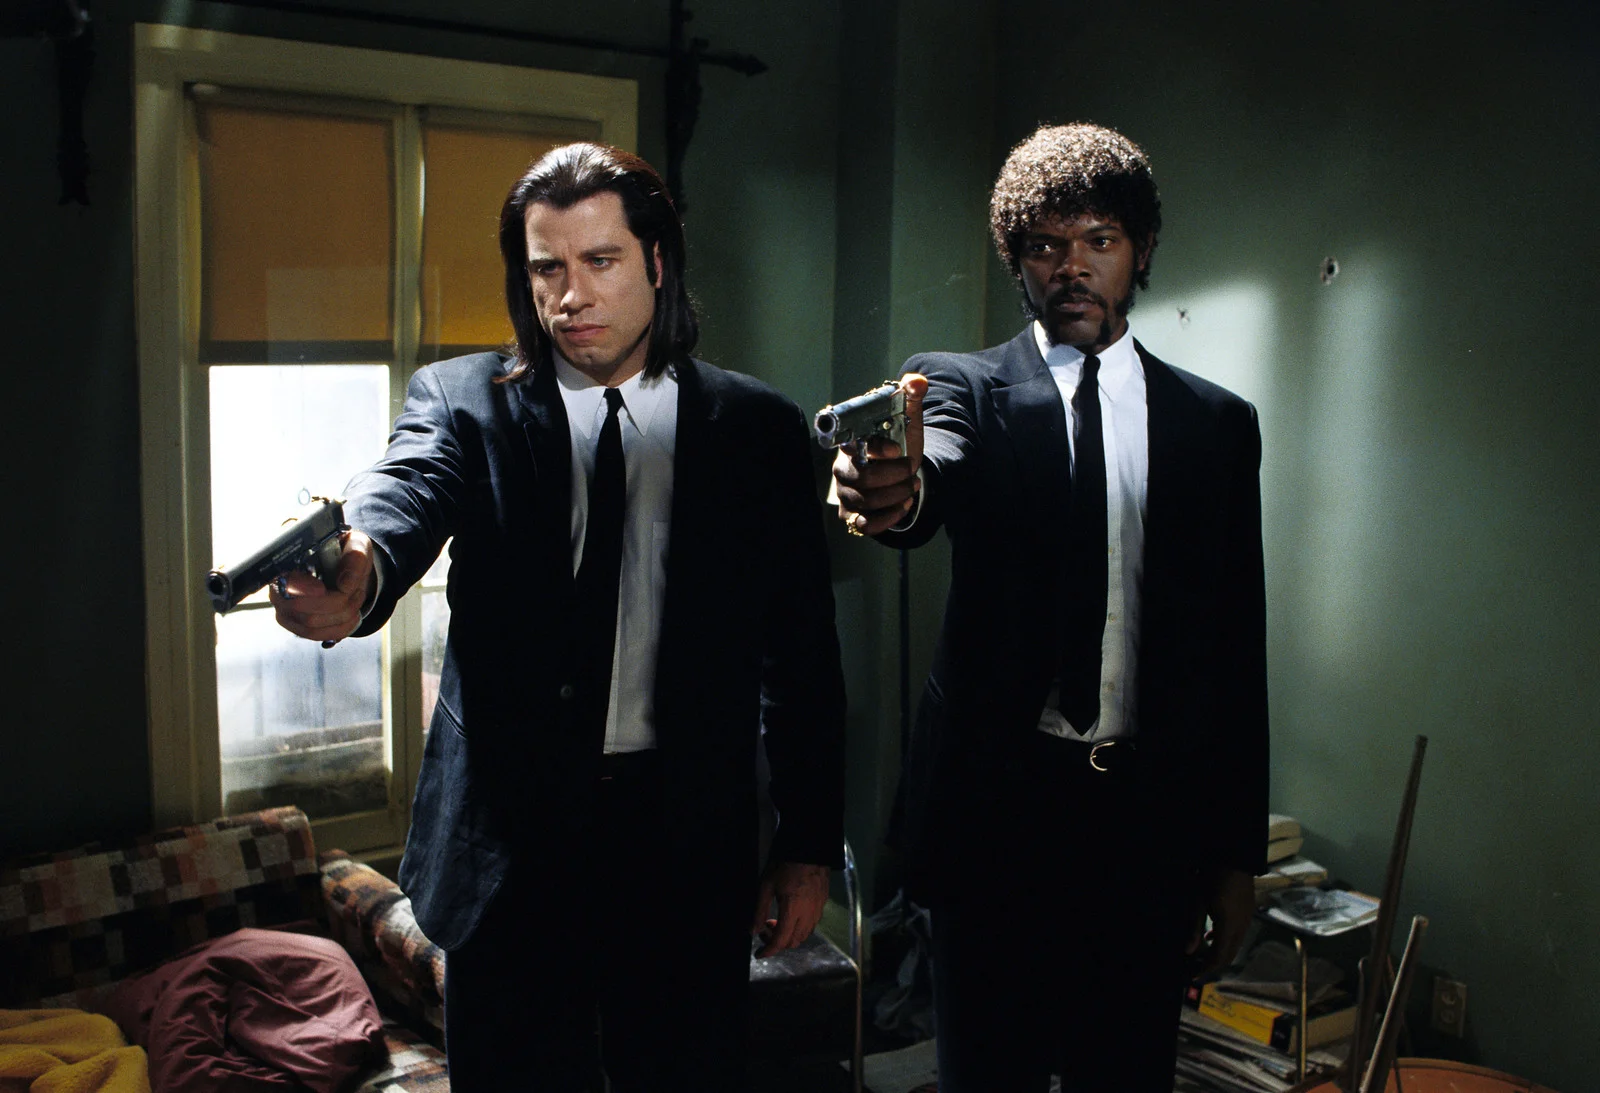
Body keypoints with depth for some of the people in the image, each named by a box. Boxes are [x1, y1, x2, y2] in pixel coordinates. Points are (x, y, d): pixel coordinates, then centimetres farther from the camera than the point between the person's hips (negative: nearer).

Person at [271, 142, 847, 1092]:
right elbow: (407, 489, -24)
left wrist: (811, 844, 2)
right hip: (510, 835, 0)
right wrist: (358, 571, -47)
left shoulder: (759, 430, 1)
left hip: (688, 836, 1)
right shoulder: (464, 402, 0)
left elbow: (803, 655, 3)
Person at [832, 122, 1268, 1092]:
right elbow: (941, 481, -23)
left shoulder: (1218, 425, 8)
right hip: (998, 801, -2)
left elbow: (1238, 649, 7)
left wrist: (1238, 854, 5)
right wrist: (898, 490, -48)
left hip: (1153, 818, 2)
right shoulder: (961, 387, 2)